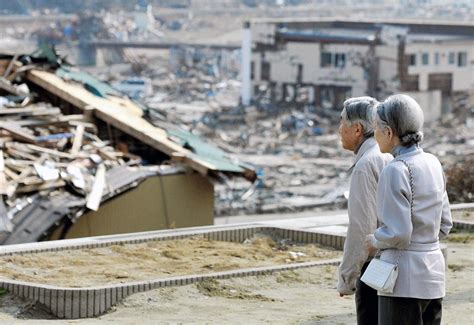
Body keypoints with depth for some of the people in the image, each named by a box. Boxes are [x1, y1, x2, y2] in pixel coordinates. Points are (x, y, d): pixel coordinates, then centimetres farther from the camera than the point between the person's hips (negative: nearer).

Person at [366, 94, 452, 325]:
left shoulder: (396, 171, -17)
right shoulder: (433, 163, 7)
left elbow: (397, 233, -20)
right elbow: (444, 225, 13)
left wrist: (375, 241, -2)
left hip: (405, 277, -8)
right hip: (433, 270, 8)